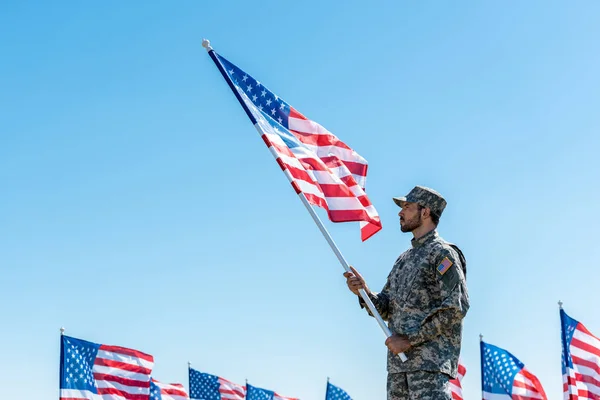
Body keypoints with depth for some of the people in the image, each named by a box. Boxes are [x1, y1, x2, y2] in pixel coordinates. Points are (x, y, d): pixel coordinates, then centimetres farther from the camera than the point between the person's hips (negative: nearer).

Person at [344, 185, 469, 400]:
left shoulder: (443, 253, -3)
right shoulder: (404, 259, 22)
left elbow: (456, 309, -14)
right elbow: (385, 310, 21)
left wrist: (410, 339, -15)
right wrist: (363, 292, 0)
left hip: (431, 359, -8)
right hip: (398, 360, 8)